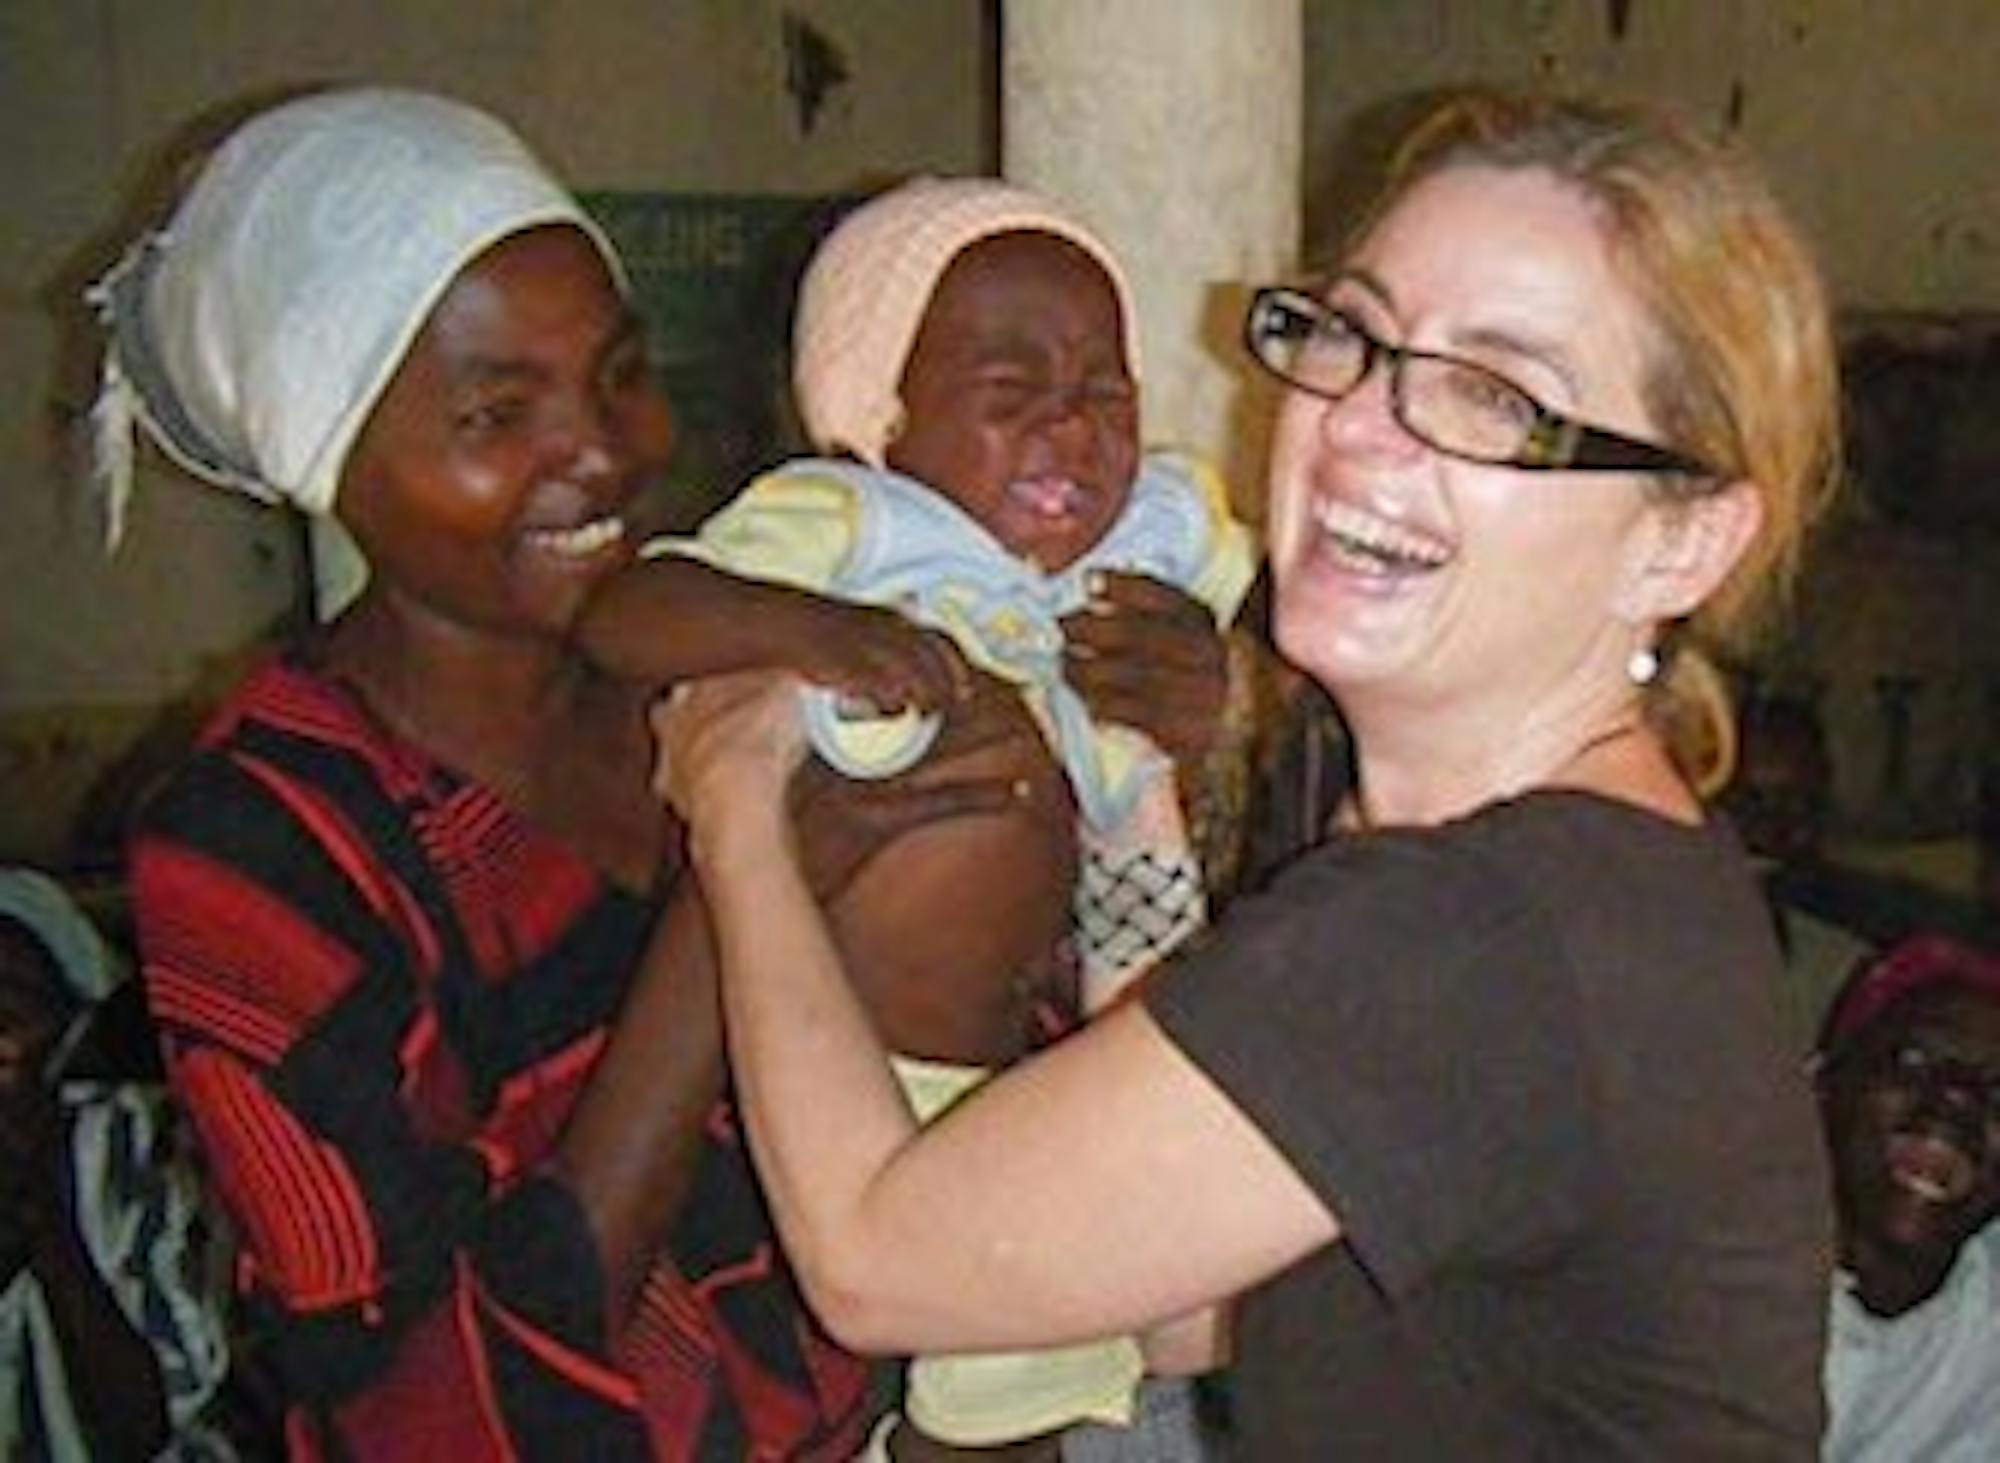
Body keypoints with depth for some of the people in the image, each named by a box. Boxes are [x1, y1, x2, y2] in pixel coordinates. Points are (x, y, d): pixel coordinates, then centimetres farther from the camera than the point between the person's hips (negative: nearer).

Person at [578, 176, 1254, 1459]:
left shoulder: (1166, 530, 2)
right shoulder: (838, 528, -13)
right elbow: (614, 615, -22)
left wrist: (1211, 696, -6)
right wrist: (799, 626, -35)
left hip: (1048, 1055, 5)